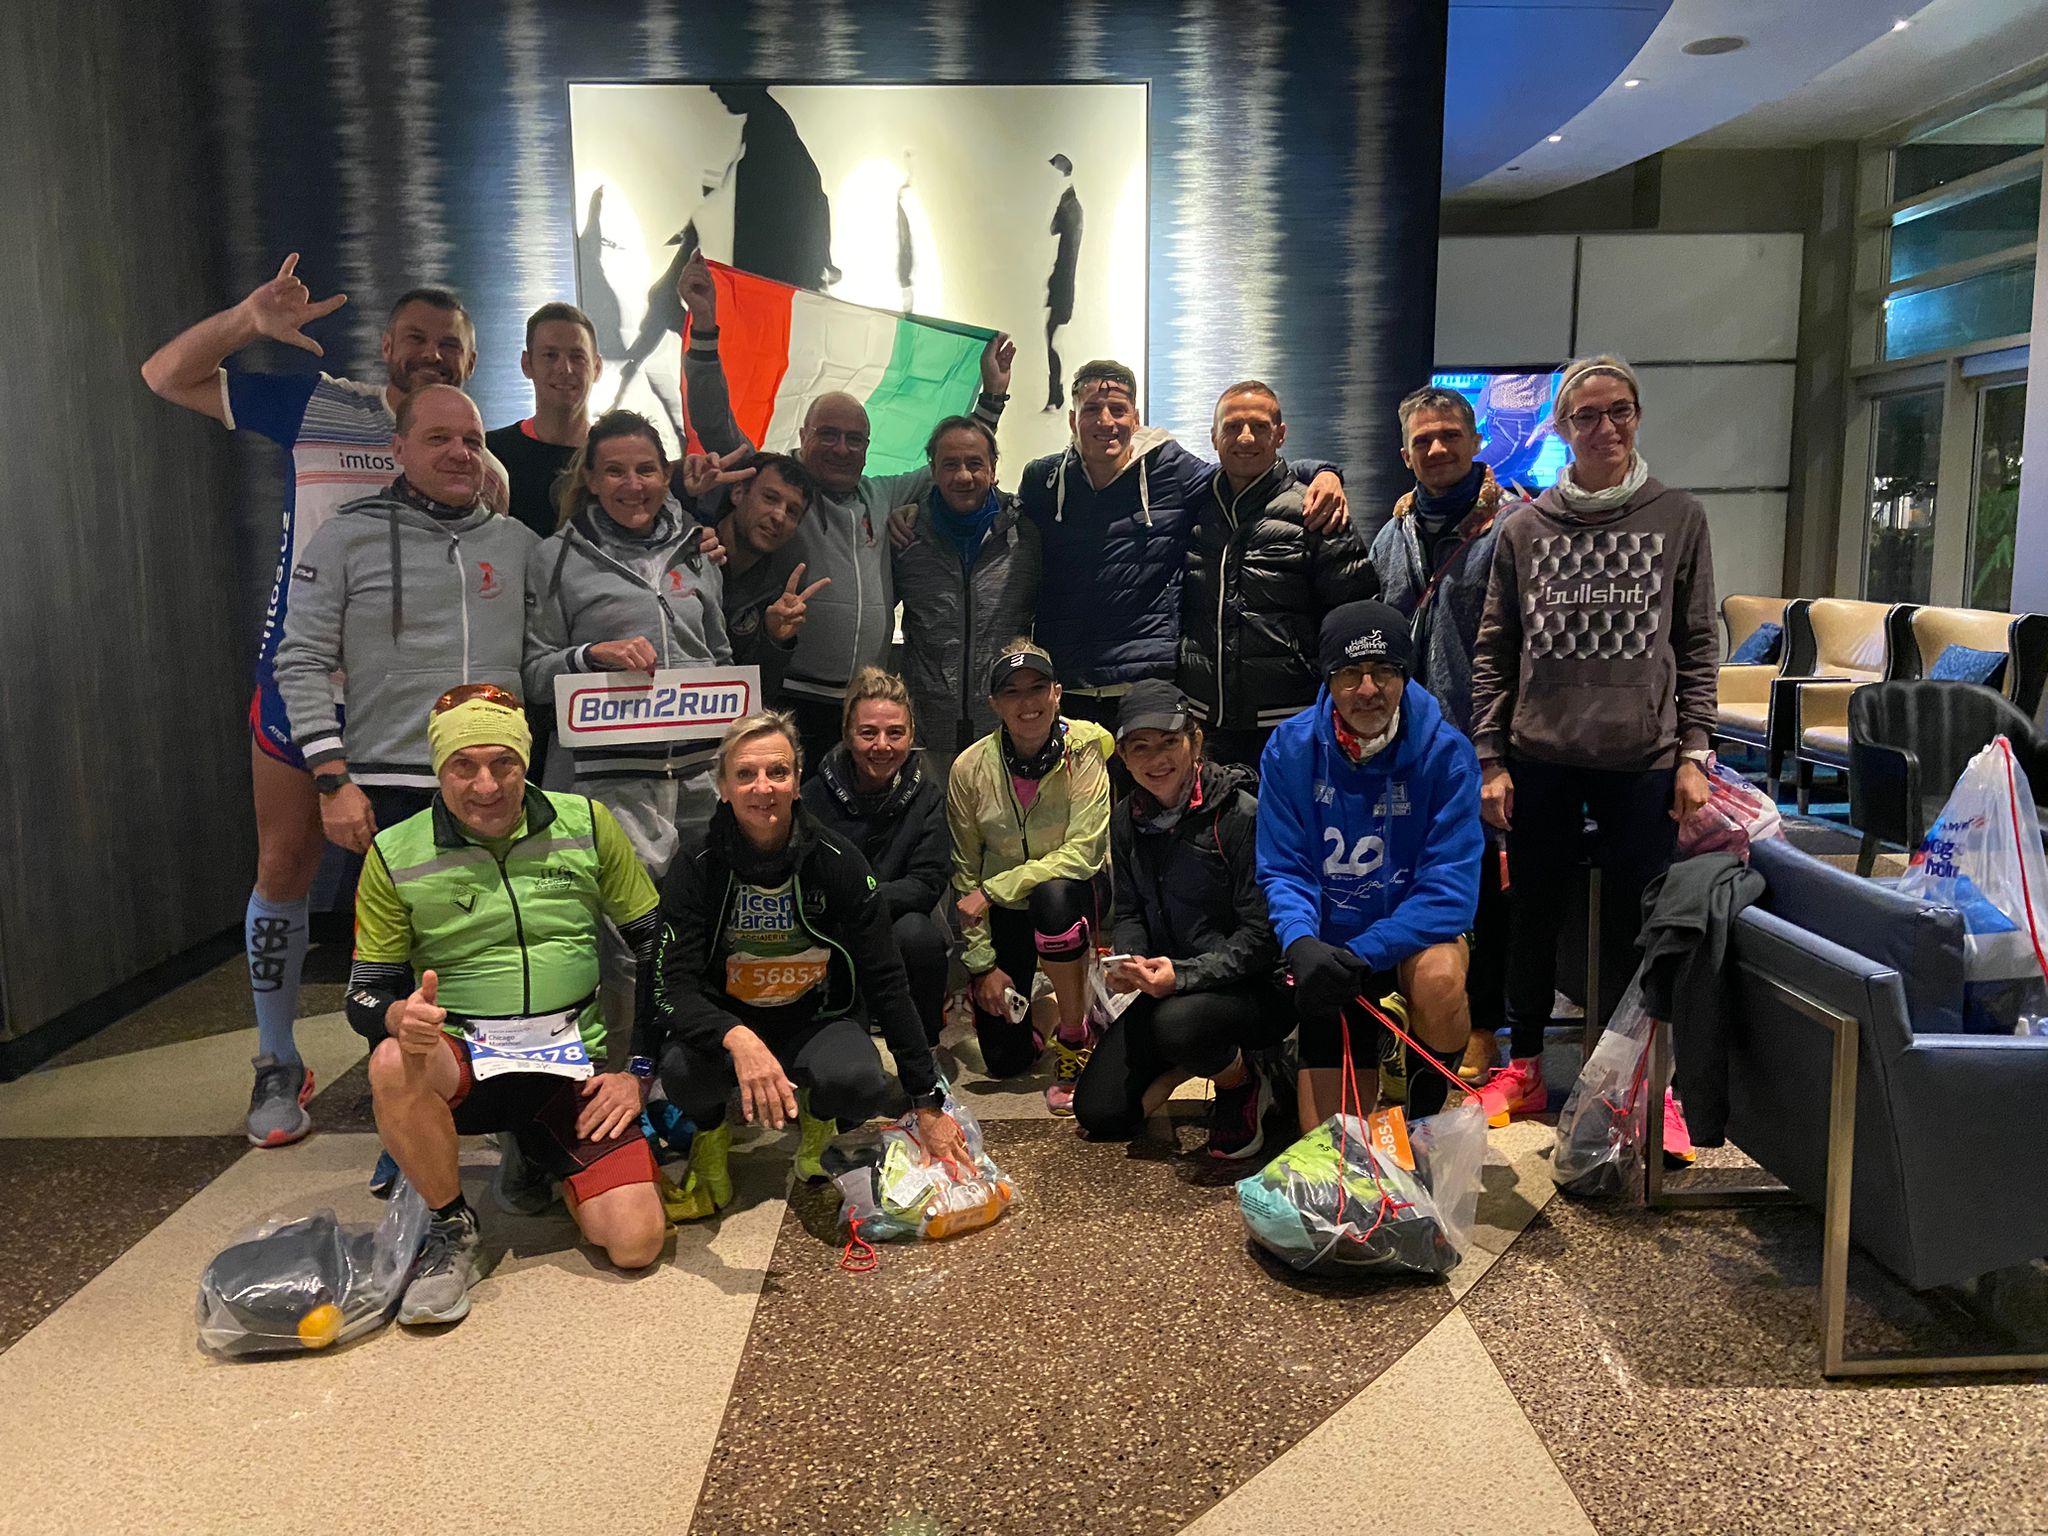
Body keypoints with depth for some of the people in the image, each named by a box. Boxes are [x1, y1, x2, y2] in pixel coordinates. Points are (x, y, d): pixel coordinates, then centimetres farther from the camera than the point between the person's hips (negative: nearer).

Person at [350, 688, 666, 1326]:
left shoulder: (585, 824, -1)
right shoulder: (396, 856, -2)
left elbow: (653, 947, 5)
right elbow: (367, 992, 2)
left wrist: (636, 1068, -1)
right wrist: (400, 1017, -23)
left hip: (577, 1060, 0)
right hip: (461, 1057, 0)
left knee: (636, 1243, -15)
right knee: (393, 1065, -37)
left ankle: (546, 1160, 18)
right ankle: (450, 1226, -9)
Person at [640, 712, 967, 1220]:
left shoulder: (836, 861, -14)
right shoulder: (697, 868, -14)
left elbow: (886, 982, -10)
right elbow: (674, 988, -21)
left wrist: (928, 1102, -12)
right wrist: (737, 1039, -44)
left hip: (817, 1019, 0)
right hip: (725, 1020, 0)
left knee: (863, 1086, -32)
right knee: (684, 1071, -34)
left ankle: (816, 1120, 7)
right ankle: (710, 1132, 4)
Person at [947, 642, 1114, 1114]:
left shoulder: (1085, 747, -18)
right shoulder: (970, 768, -13)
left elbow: (1081, 853, -24)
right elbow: (965, 874, -6)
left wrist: (993, 889, -27)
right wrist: (982, 964, -8)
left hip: (1075, 890, -2)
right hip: (1002, 909, 2)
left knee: (1052, 897, -40)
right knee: (1003, 1057, -2)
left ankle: (1076, 1037, -18)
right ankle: (1024, 992, 34)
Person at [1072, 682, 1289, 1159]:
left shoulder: (1240, 813, -18)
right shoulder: (1127, 819, 2)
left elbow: (1262, 934, -18)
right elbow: (1130, 912, 9)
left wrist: (1184, 974, -29)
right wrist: (1126, 962, -13)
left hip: (1257, 987, -6)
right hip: (1171, 986, 6)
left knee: (1177, 1023, -39)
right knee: (1097, 1113, -2)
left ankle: (1245, 1079, -3)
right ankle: (1204, 1056, 22)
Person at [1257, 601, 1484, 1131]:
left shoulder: (1445, 751, -17)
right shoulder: (1289, 749, -11)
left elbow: (1450, 887, -21)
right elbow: (1283, 870, -10)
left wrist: (1364, 953, -33)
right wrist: (1300, 944, -32)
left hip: (1415, 933, -1)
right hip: (1329, 944, 2)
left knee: (1438, 980, -39)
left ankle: (1427, 1106, -6)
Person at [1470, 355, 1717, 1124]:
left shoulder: (1679, 519, 3)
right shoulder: (1524, 529, 3)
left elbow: (1698, 647, 4)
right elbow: (1494, 654, 5)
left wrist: (1693, 753, -3)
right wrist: (1490, 760, 0)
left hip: (1644, 760, -1)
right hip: (1540, 759, 1)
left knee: (1634, 923, 7)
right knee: (1533, 914, 11)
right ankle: (1524, 1065, 27)